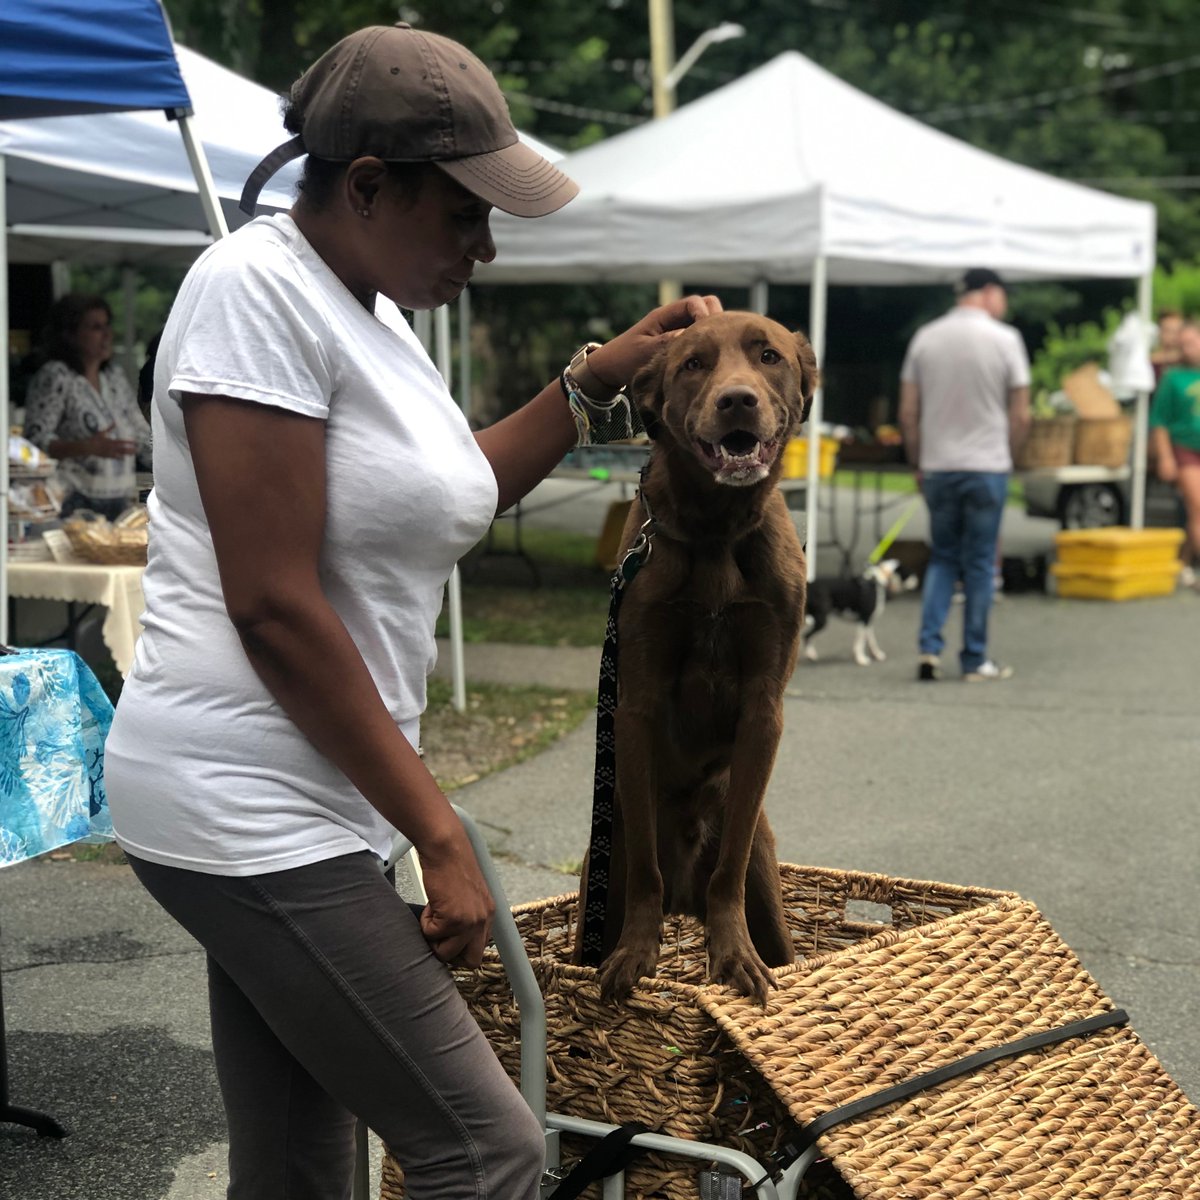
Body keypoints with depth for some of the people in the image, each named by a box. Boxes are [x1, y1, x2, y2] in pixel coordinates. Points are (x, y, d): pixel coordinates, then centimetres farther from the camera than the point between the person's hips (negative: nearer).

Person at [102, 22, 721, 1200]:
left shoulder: (368, 308, 13)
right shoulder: (254, 288, -15)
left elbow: (447, 492, 30)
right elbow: (274, 607, -19)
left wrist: (598, 376, 19)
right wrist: (440, 837, -15)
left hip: (292, 805, 9)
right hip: (248, 811, -9)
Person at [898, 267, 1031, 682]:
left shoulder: (925, 337, 4)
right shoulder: (1005, 339, -5)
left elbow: (908, 413, 4)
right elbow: (1020, 416, -4)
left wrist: (919, 462, 14)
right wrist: (1007, 455, 11)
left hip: (937, 466, 3)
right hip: (987, 467, -3)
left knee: (942, 558, 14)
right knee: (979, 563, 5)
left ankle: (930, 646, -1)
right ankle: (975, 660, 9)